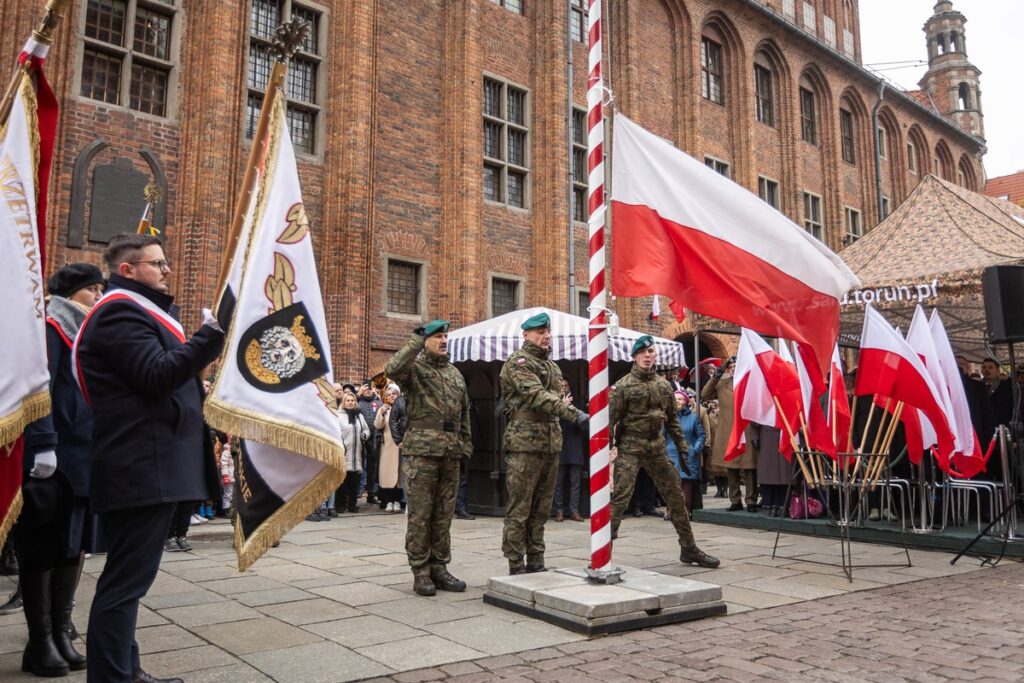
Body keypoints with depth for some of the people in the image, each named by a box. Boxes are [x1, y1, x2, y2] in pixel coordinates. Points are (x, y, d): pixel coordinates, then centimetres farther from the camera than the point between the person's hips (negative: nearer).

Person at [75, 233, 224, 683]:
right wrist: (211, 333, -21)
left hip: (143, 466, 11)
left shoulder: (136, 312, 24)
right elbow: (157, 376, -22)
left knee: (127, 576, 16)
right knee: (127, 578, -8)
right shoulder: (121, 312, -10)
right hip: (142, 468, -11)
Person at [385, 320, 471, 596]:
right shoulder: (414, 368, -1)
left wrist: (466, 443, 15)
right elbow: (392, 369, -25)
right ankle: (420, 572, 7)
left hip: (451, 453, 6)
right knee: (420, 514, -1)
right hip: (421, 451, -6)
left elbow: (464, 412, 22)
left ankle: (439, 568, 19)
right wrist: (416, 340, -21)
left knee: (444, 514, 10)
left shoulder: (455, 373, 18)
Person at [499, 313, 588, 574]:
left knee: (541, 509, 12)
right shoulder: (518, 362, -7)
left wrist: (561, 403, 3)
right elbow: (537, 396, -21)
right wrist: (574, 414, -30)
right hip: (525, 444, -8)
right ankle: (516, 567, 3)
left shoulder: (552, 366, 18)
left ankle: (536, 563, 21)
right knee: (519, 509, -3)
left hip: (551, 443, 8)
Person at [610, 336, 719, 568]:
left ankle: (689, 549, 22)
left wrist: (682, 448, 12)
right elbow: (611, 420, -8)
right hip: (630, 447, -5)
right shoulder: (623, 386, -6)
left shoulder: (663, 385, 10)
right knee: (619, 497, -12)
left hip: (657, 448, 5)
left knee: (675, 496, 9)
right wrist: (609, 449, -14)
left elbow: (672, 420, 15)